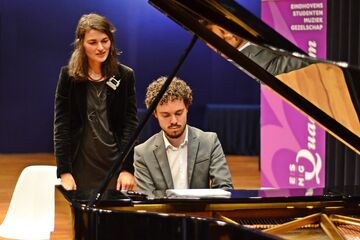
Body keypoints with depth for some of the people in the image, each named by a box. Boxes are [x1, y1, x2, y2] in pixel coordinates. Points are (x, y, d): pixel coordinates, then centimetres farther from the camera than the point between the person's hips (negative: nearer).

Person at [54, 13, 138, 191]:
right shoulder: (69, 75, 2)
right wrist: (64, 171, -7)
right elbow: (61, 125, 0)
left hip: (115, 164, 1)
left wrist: (127, 169, -6)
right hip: (80, 166, 0)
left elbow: (130, 124, 2)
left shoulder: (125, 76, 4)